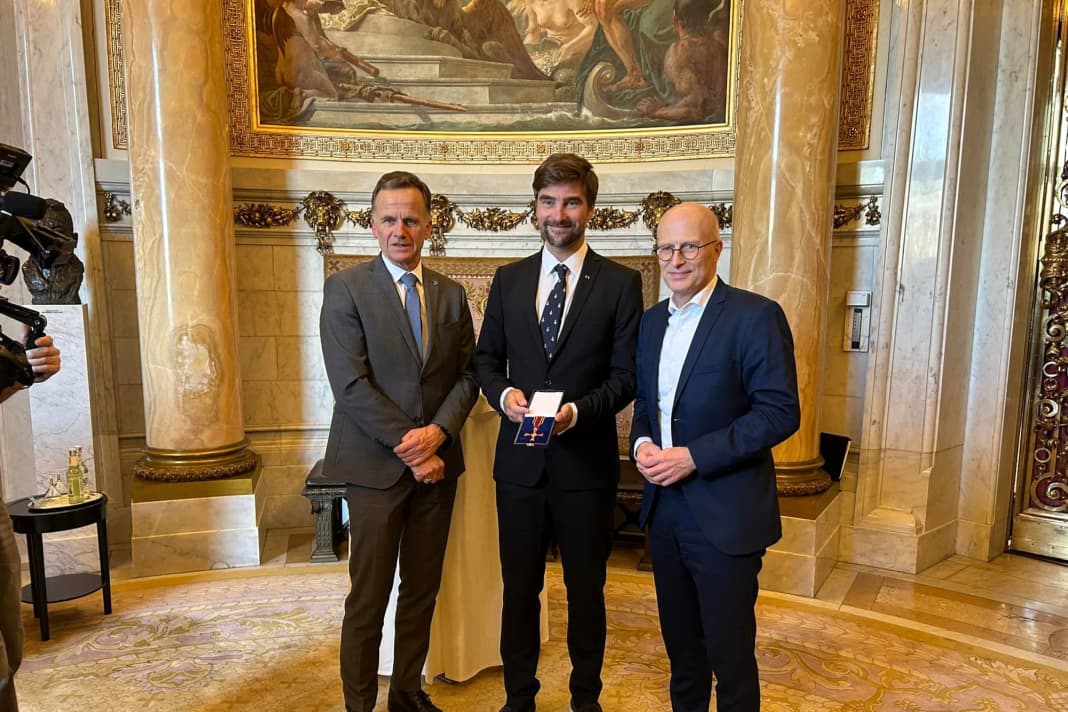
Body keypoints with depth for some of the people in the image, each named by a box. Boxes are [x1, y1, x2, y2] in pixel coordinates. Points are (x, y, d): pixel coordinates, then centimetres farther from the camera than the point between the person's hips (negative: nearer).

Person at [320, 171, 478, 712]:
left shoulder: (451, 294, 9)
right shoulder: (345, 288, -6)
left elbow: (467, 375, 6)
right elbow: (351, 385, -13)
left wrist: (439, 431, -11)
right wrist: (408, 447, -15)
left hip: (437, 462, 5)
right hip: (376, 465, -4)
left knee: (423, 590, 15)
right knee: (368, 599, 4)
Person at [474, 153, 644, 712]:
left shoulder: (620, 283, -4)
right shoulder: (508, 279, 6)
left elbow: (626, 375, -5)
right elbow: (486, 359, 9)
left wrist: (577, 410, -21)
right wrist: (504, 394, -11)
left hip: (586, 461, -2)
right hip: (519, 460, 3)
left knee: (586, 588, 15)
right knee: (519, 586, 15)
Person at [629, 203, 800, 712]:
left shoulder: (755, 316, -11)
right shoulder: (652, 321, 10)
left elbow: (780, 412, -16)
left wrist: (694, 457, -20)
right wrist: (641, 443, -4)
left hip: (724, 514, -6)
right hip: (663, 509, 6)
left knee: (730, 655, 8)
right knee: (680, 645, 20)